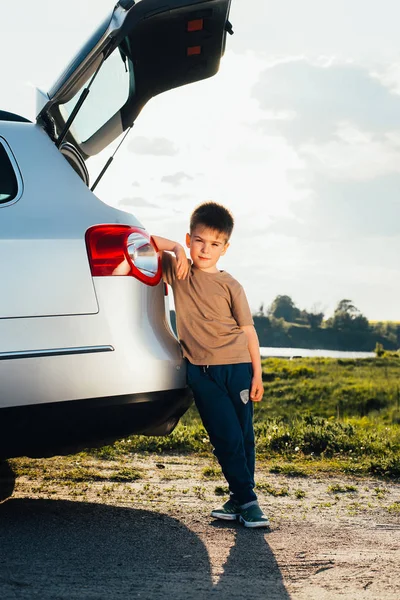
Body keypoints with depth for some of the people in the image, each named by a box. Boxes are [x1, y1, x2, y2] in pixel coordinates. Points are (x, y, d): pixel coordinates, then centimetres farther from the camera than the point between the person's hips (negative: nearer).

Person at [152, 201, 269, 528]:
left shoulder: (229, 286, 1)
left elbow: (248, 330, 2)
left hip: (237, 366, 0)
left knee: (244, 436, 4)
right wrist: (175, 247, -8)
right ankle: (245, 500, 4)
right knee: (227, 438, -5)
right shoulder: (177, 271, 6)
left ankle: (240, 499, 17)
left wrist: (257, 374, -1)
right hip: (201, 370, 0)